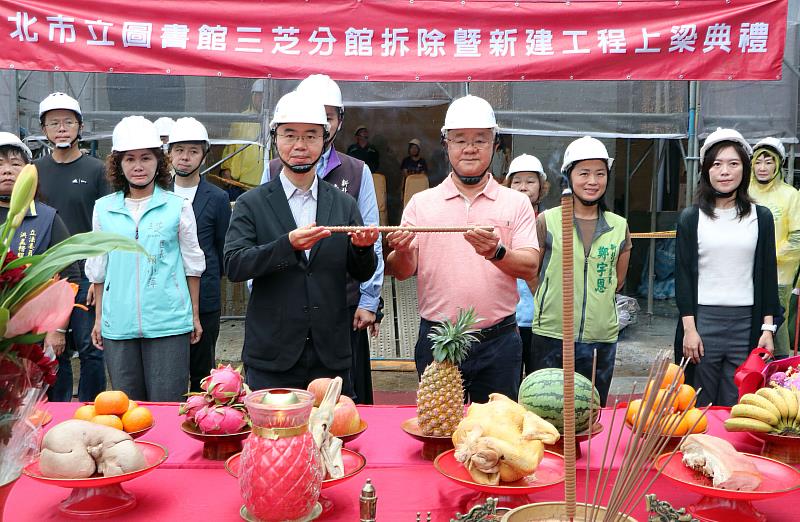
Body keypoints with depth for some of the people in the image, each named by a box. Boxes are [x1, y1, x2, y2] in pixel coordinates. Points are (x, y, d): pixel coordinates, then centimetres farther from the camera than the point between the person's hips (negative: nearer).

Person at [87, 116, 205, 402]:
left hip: (168, 324, -2)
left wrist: (195, 315, 6)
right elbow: (99, 269, 13)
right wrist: (99, 318, 12)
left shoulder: (177, 207, 1)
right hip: (118, 325, 2)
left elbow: (192, 265, 6)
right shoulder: (103, 208, 7)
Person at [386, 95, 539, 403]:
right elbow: (401, 272, 2)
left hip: (498, 342, 0)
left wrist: (497, 253, -26)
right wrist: (402, 252, -21)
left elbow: (530, 267, -6)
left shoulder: (516, 203, 4)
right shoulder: (421, 203, 6)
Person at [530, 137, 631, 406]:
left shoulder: (619, 227, 6)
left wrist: (596, 302, 11)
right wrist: (553, 303, 6)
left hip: (602, 338, 3)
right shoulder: (548, 221, -2)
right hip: (552, 336, -2)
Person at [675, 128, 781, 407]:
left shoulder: (761, 217, 7)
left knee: (734, 407, 5)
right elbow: (683, 275, 1)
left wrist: (768, 328, 2)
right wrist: (689, 328, -6)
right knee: (698, 407, 4)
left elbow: (768, 275, 8)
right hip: (703, 320, -1)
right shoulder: (691, 217, 3)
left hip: (747, 323, 1)